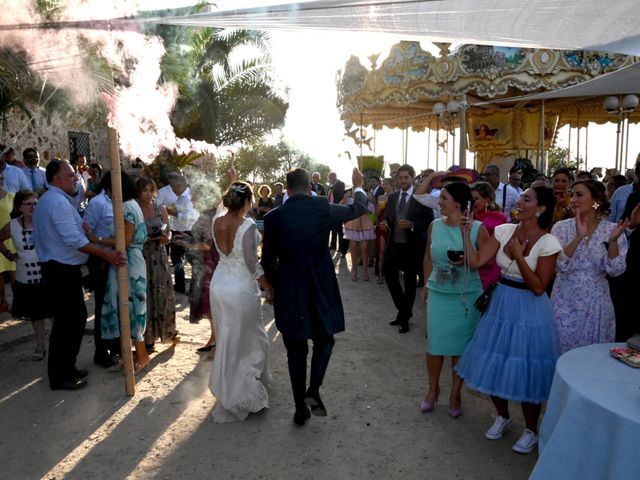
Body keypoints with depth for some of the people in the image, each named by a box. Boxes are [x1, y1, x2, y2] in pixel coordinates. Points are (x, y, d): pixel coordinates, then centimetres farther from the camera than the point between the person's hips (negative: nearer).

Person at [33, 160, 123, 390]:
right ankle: (60, 377, 10)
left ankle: (66, 368, 27)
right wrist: (106, 254, -24)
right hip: (62, 272, -11)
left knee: (76, 317, 16)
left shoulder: (50, 200, 16)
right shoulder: (58, 202, -18)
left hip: (61, 269, 11)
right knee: (66, 322, -1)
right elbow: (74, 240, -25)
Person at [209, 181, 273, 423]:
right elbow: (252, 263, -21)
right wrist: (268, 288, -9)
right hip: (242, 288, -6)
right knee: (248, 339, 12)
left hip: (219, 285, 7)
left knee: (226, 339, 22)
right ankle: (244, 395, 22)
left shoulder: (217, 222, -2)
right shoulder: (248, 226, -21)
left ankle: (227, 390, 40)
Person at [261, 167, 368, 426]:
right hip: (321, 289, -1)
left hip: (288, 293, 1)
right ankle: (313, 390, 1)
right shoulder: (323, 208, -7)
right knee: (324, 340, 21)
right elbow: (357, 209, 10)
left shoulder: (273, 217, -5)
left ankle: (301, 408, 21)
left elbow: (268, 261, 2)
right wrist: (358, 186, 29)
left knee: (296, 350, 14)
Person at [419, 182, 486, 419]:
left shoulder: (477, 228, -10)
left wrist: (468, 260, -22)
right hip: (438, 293, 3)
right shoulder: (434, 225, 1)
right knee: (434, 344, 8)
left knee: (460, 346, 9)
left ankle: (455, 394, 27)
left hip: (467, 296, -2)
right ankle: (433, 389, 30)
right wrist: (426, 285, 13)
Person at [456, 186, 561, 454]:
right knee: (495, 364, 13)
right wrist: (465, 232, -15)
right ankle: (503, 417, 38)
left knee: (525, 370, 6)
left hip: (529, 311, -5)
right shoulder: (504, 230, -2)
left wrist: (519, 256, -23)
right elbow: (475, 261, -8)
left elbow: (538, 287, -16)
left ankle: (531, 430, 29)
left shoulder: (547, 242, -15)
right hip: (500, 305, 5)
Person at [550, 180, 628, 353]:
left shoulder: (611, 229, -4)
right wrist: (579, 237, -28)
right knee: (563, 351, 7)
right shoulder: (562, 227, -6)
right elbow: (559, 265, -17)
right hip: (566, 301, -1)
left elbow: (615, 270, -9)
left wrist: (613, 241, -24)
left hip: (596, 302, 1)